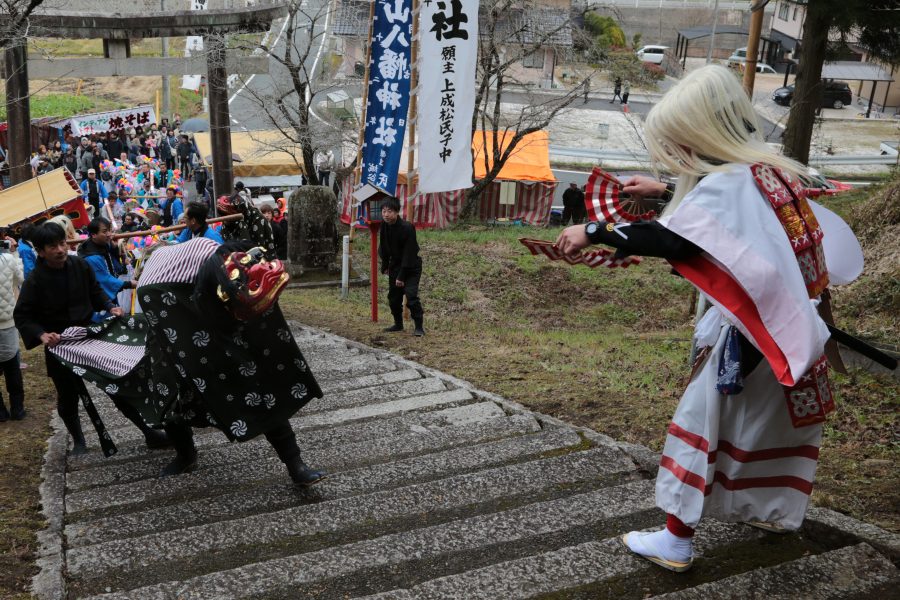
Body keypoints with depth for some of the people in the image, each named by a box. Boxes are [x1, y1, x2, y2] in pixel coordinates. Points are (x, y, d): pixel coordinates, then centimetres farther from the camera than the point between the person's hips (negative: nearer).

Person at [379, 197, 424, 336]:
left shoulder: (407, 228, -25)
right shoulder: (384, 226, -5)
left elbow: (409, 254, -23)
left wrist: (401, 276, -22)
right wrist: (385, 266, 10)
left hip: (411, 267, -7)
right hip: (395, 265, 7)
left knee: (411, 296, -16)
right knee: (393, 296, 11)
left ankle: (419, 327, -8)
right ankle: (398, 324, 28)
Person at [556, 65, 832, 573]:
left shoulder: (731, 183, -22)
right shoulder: (765, 171, 6)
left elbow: (671, 240, -36)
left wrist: (594, 232, -32)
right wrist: (663, 194, 26)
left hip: (751, 333, -9)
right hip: (784, 326, 9)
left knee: (701, 425, 1)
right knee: (769, 422, 23)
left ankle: (677, 542, 10)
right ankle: (776, 511, 42)